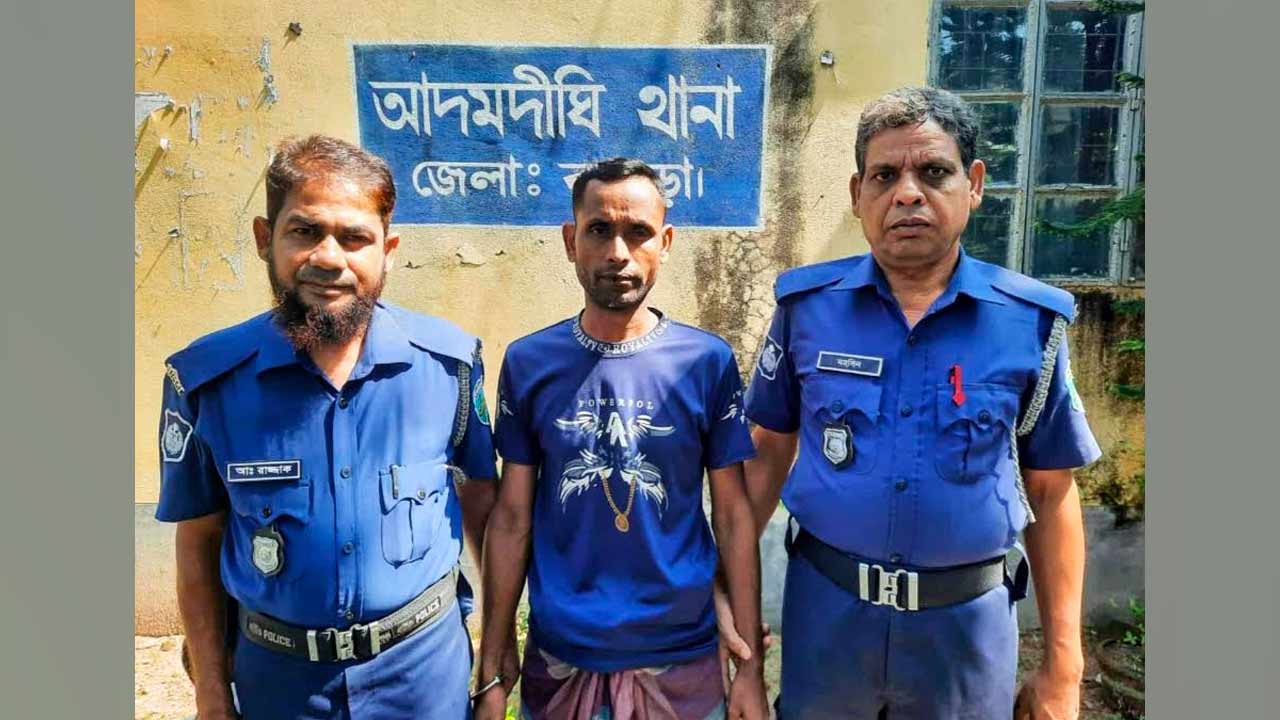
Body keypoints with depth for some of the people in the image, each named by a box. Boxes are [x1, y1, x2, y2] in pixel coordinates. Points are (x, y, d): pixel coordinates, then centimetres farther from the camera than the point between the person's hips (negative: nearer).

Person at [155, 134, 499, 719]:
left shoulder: (450, 360, -12)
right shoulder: (203, 380, -11)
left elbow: (479, 495, 1)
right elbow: (198, 544, -1)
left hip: (427, 660, 0)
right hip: (276, 672, 1)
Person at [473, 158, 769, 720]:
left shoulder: (708, 360, -8)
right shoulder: (528, 362, -6)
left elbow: (733, 513, -4)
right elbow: (512, 518, -2)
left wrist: (751, 664, -4)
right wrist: (491, 674, 0)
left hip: (681, 656, 0)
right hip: (558, 656, 1)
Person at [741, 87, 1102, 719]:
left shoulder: (1030, 323, -7)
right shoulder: (807, 305, -6)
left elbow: (1051, 493, 0)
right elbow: (769, 451, 3)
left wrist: (1062, 665, 2)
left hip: (966, 619, 0)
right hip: (824, 605, 1)